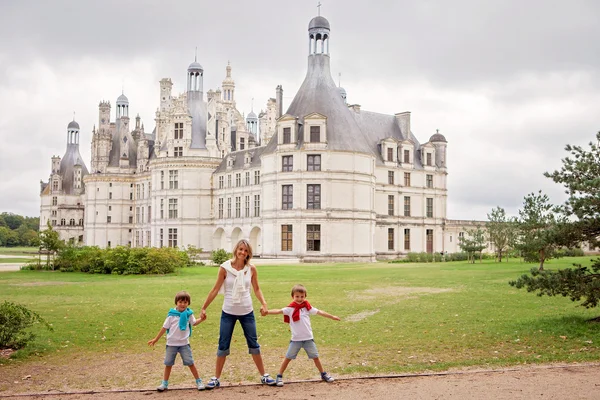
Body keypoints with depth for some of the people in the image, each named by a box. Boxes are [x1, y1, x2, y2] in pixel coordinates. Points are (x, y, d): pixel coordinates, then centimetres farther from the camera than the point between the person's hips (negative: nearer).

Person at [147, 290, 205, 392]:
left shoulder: (189, 314, -2)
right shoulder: (172, 315, -7)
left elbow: (194, 323, 16)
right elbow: (164, 328, -1)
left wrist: (201, 319, -3)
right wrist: (155, 340, 2)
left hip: (184, 343, 0)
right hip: (171, 343, 0)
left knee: (190, 362, -2)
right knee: (168, 363, 8)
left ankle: (198, 381, 9)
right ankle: (164, 383, 21)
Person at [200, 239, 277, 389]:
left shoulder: (251, 269, -4)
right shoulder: (225, 268, -9)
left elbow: (257, 289, 5)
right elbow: (215, 289, -4)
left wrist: (264, 303, -11)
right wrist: (204, 308, -4)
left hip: (247, 312, 1)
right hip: (228, 312, -1)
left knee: (253, 344, 10)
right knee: (223, 345, 5)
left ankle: (264, 376, 21)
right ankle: (216, 378, 17)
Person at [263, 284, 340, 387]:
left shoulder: (307, 307, 1)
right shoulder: (290, 309, -6)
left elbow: (320, 312, 5)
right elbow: (279, 311, -19)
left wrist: (332, 317, 9)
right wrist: (267, 312, -35)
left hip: (308, 338, 2)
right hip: (295, 339, -2)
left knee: (315, 356, 12)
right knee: (288, 357, 2)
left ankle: (323, 374, 29)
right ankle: (279, 376, 13)